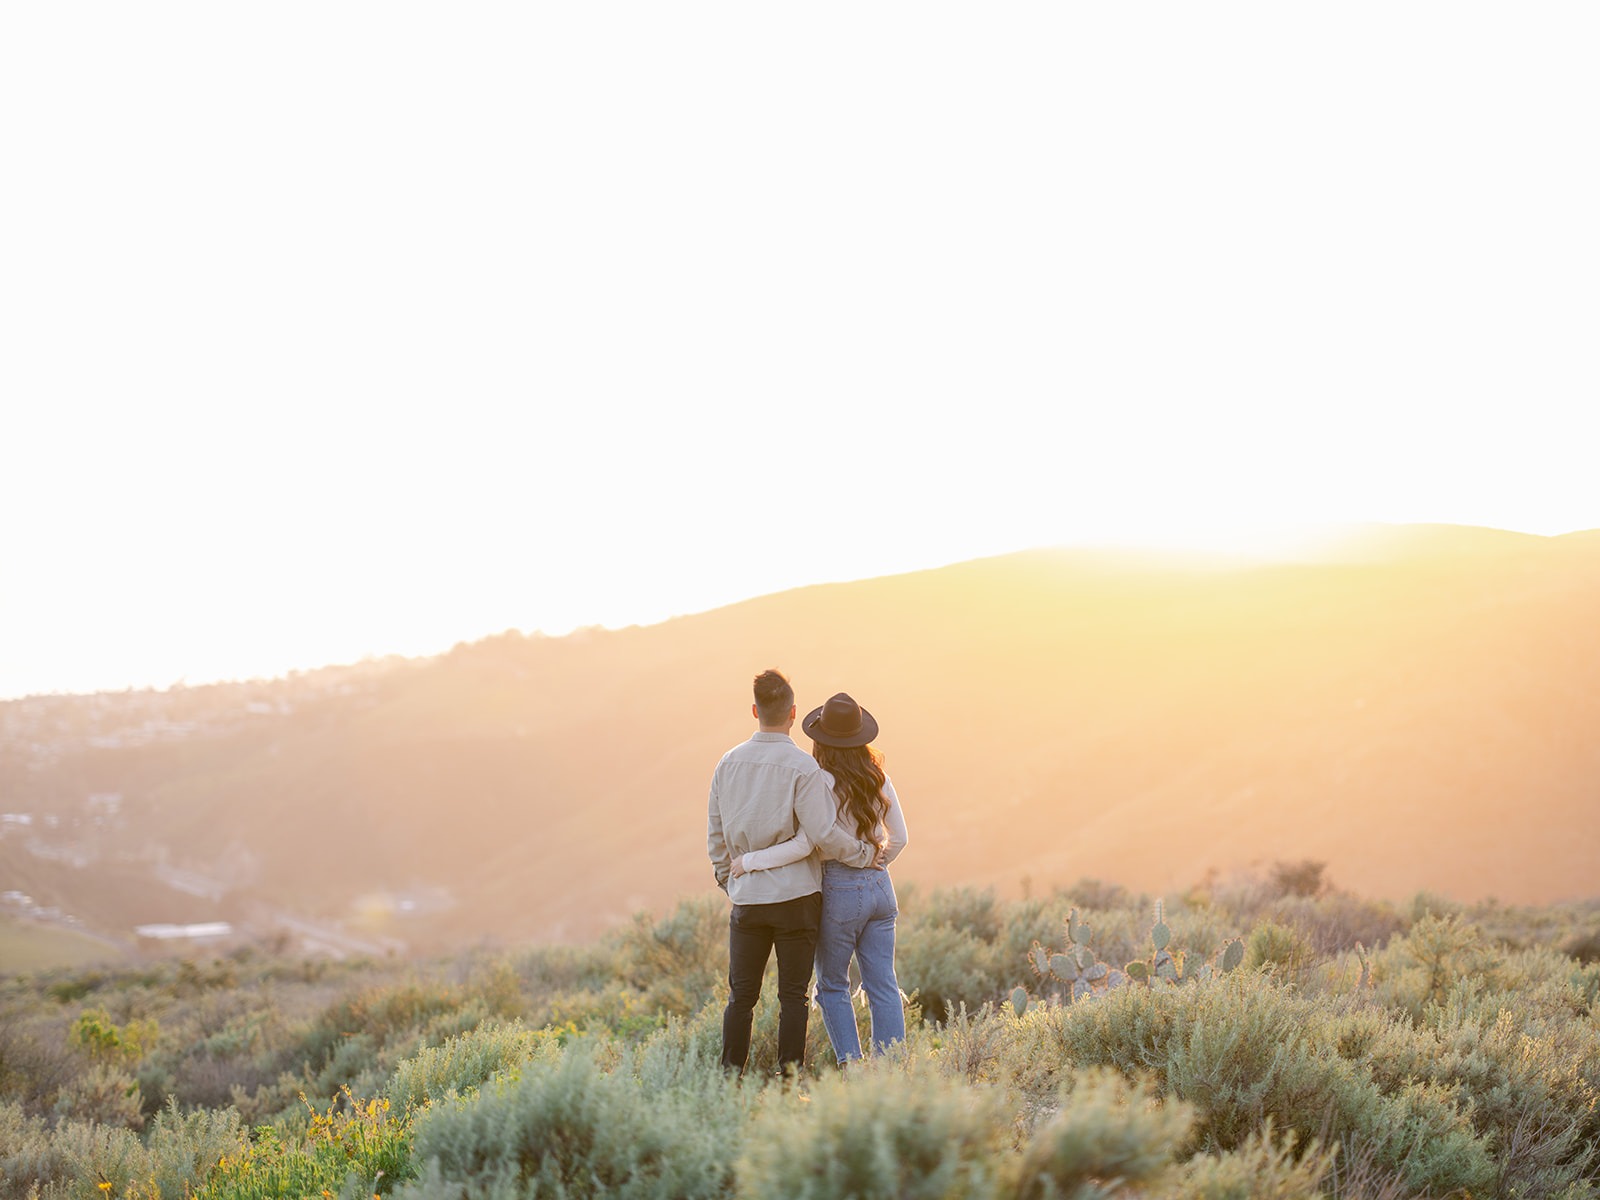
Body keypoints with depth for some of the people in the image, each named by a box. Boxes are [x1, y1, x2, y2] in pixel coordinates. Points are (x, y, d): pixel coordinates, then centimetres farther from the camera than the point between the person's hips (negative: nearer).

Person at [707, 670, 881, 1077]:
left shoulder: (729, 763, 4)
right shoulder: (803, 767, -11)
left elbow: (715, 833, 11)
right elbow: (823, 834, -15)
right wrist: (865, 853, 1)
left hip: (747, 895, 4)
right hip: (795, 895, -4)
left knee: (741, 996, 9)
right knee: (792, 996, 3)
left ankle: (731, 1075, 7)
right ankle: (789, 1075, 2)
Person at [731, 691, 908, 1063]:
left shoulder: (825, 784, -16)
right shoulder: (877, 778, 3)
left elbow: (803, 844, -23)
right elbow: (899, 837, 11)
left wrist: (751, 860, -14)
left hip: (839, 891, -5)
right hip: (880, 886, 5)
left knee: (832, 986, 9)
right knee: (883, 987, 7)